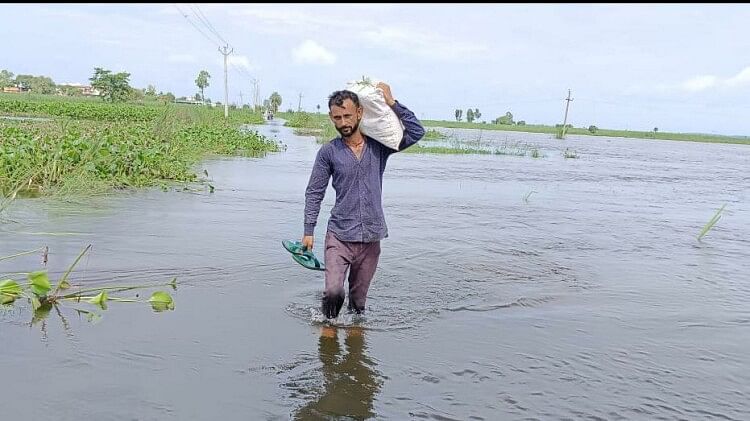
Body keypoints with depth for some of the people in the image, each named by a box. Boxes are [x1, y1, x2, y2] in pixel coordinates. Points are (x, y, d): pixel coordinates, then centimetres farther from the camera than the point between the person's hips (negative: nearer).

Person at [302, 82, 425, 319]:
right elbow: (314, 193, 3)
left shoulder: (379, 146, 3)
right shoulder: (328, 152, 0)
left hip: (371, 237, 2)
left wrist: (392, 103, -8)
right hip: (339, 236, -1)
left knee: (359, 298, 11)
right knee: (333, 291, -14)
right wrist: (308, 231, 0)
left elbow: (417, 132, -4)